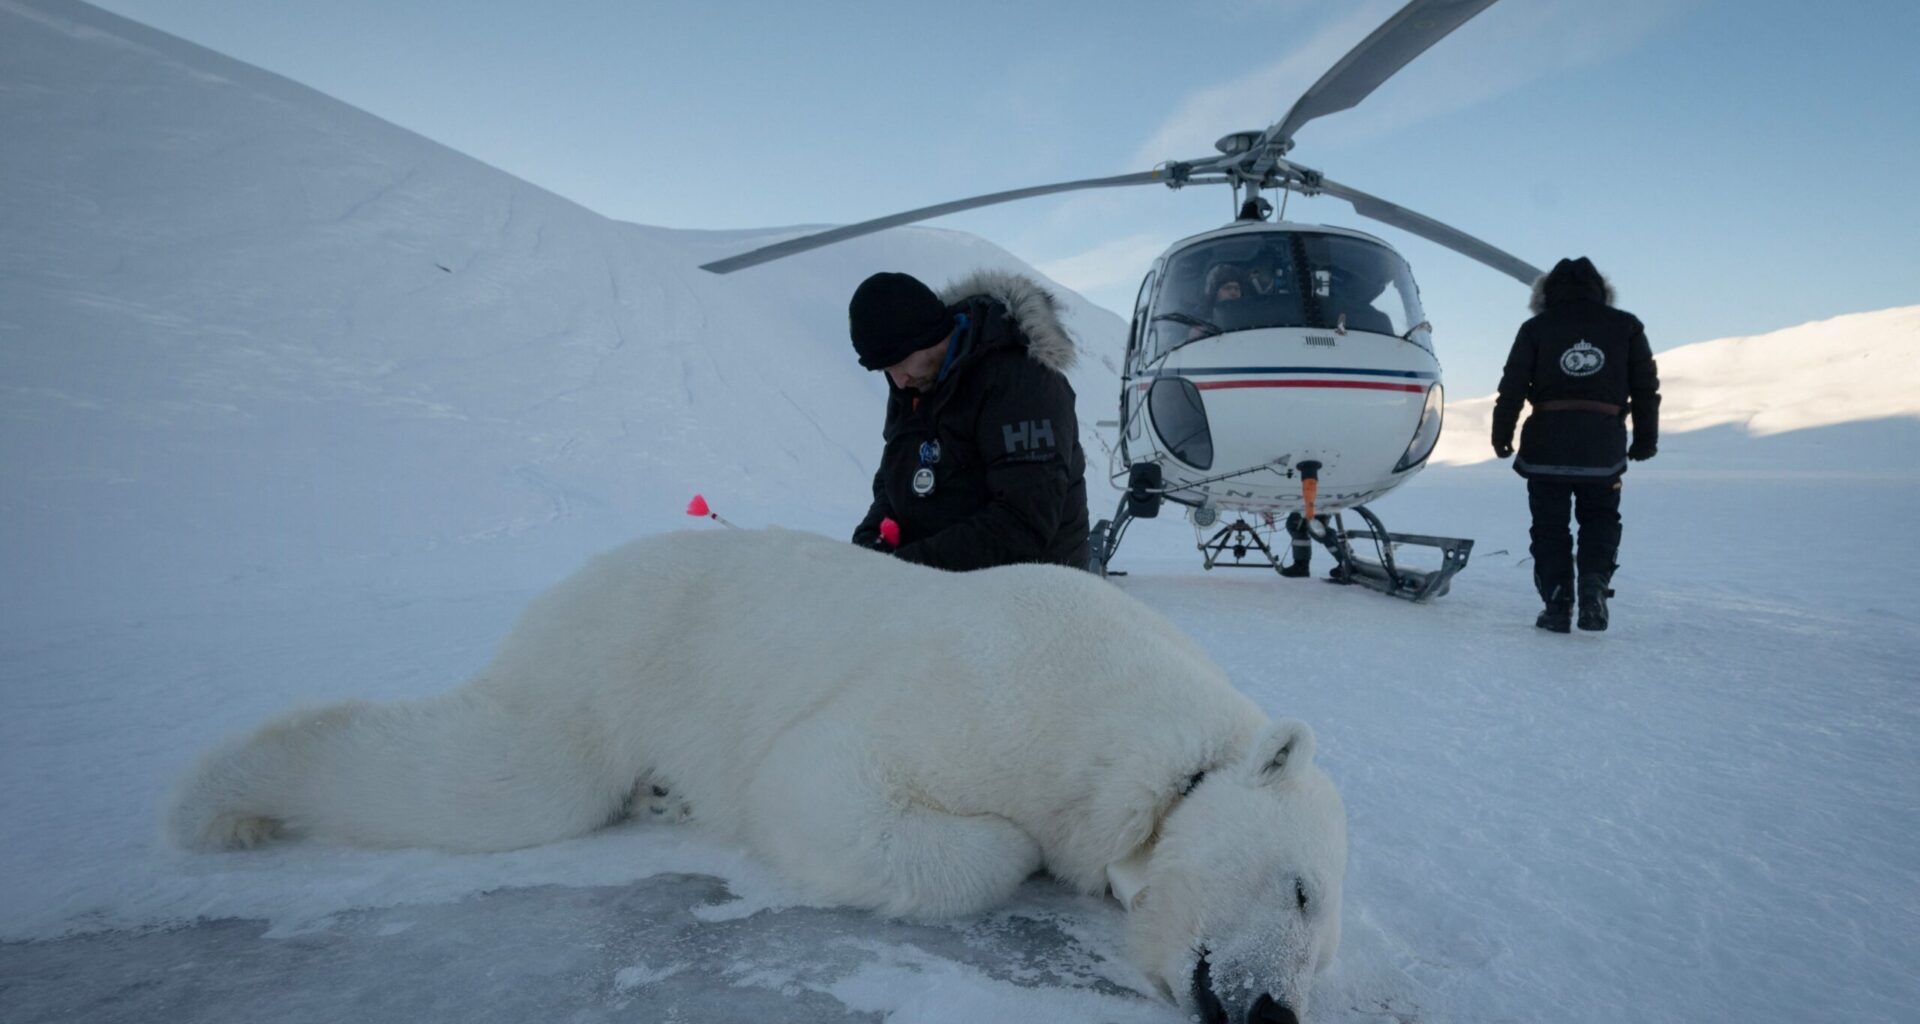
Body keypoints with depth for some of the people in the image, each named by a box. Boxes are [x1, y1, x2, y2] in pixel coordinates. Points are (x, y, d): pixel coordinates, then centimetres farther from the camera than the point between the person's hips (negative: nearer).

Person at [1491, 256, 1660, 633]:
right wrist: (1645, 438, 17)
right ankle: (1594, 583, -5)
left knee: (1550, 526, 8)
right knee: (1600, 519, 16)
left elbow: (1512, 386, -1)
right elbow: (1646, 386, 9)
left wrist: (1502, 434, 6)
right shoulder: (1626, 326, 8)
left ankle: (1557, 604, 5)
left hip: (1546, 447, -1)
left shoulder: (1536, 328, 3)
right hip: (1604, 449, 1)